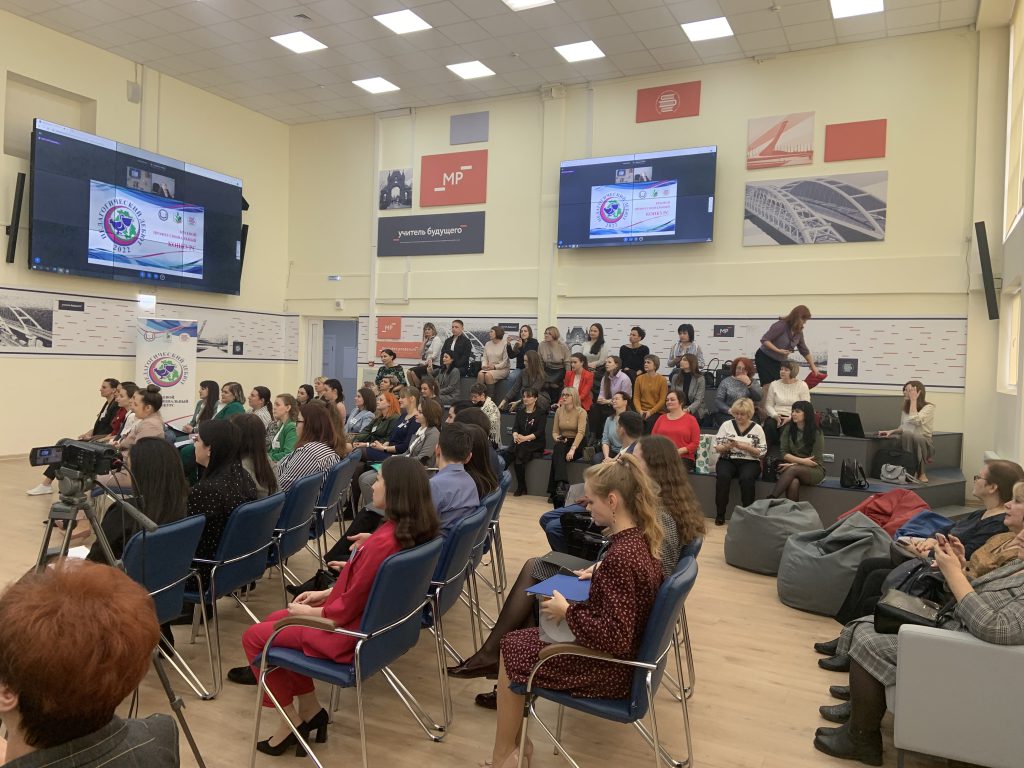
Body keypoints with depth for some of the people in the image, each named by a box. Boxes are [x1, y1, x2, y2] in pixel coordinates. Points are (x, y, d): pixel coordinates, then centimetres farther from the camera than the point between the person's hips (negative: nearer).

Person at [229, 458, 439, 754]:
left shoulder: (382, 543, -32)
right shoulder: (411, 530, -3)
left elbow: (348, 608, -23)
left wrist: (309, 612, -6)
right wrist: (325, 593, 10)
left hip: (349, 632, -9)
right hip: (368, 619, 9)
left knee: (253, 636, 6)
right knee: (275, 620, 22)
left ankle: (293, 720, 16)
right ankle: (310, 710, 23)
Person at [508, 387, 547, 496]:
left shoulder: (541, 413, 2)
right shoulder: (520, 412, 19)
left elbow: (540, 432, -8)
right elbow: (515, 427, 8)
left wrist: (525, 438, -22)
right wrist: (515, 435, -16)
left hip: (536, 443, -4)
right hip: (520, 443, 4)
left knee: (520, 453, -32)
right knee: (509, 453, -28)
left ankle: (521, 487, -20)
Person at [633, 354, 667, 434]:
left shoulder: (662, 380, 0)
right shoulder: (639, 378, 8)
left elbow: (662, 400, -4)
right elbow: (636, 397, 5)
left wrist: (650, 412, -14)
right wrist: (640, 411, -11)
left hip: (656, 412, -2)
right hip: (642, 411, 2)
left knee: (650, 421, -31)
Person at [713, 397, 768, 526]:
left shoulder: (757, 428, 5)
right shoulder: (726, 425, 7)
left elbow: (762, 453, 1)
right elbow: (717, 448, 5)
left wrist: (746, 447, -15)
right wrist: (728, 446, -16)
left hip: (749, 462, -1)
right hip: (728, 460, 1)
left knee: (746, 478, -34)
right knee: (723, 476, -31)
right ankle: (720, 514, -20)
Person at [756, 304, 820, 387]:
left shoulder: (798, 332, 1)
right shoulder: (781, 325, -21)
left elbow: (804, 350, 12)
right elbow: (764, 340, -22)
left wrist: (813, 366, 16)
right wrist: (778, 350, -30)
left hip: (780, 361, 7)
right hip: (765, 358, -7)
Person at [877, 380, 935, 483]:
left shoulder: (928, 407, -6)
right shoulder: (906, 407, 13)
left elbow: (914, 421, -24)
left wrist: (913, 400, -18)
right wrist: (891, 431, -3)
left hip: (924, 443, -4)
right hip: (908, 440, 4)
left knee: (916, 437, -39)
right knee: (907, 434, -31)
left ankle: (921, 472, -19)